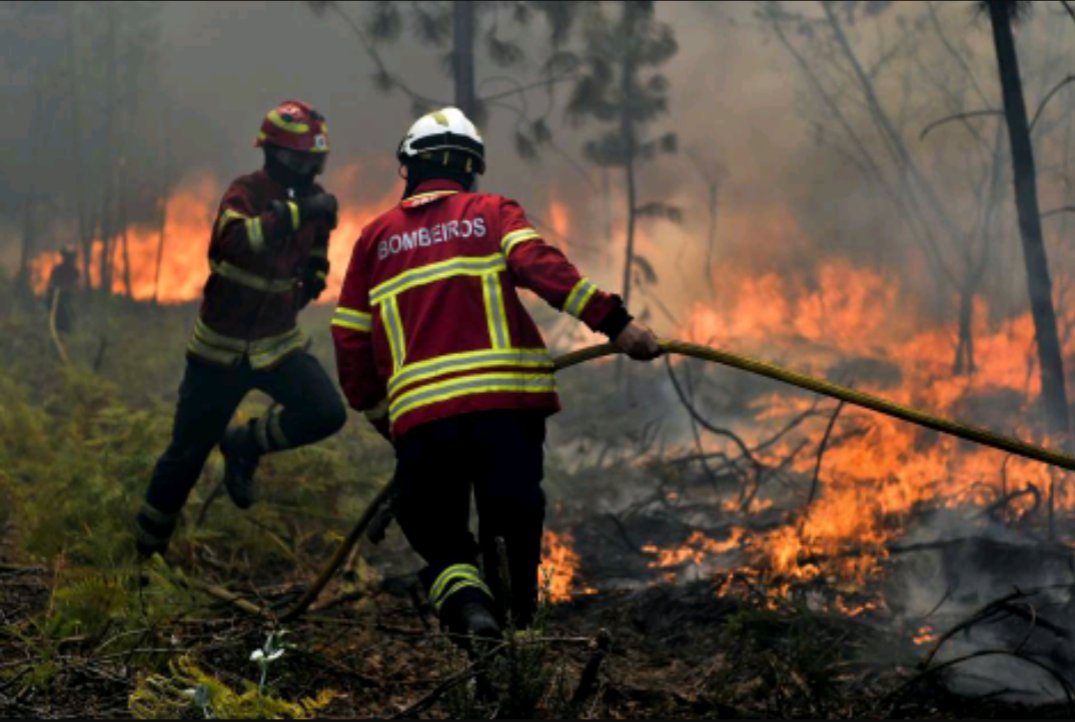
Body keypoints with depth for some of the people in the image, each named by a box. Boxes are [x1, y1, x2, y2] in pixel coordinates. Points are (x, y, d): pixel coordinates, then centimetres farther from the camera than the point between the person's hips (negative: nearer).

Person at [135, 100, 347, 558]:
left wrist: (314, 275, 3)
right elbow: (233, 239, -39)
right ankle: (148, 547, 22)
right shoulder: (246, 192, -16)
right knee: (188, 451, 3)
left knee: (326, 413, -21)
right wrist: (295, 212, -43)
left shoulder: (312, 200, 1)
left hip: (278, 344, 4)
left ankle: (245, 445, 6)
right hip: (222, 348, -4)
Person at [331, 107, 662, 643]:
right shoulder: (492, 214, 13)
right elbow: (541, 265, -8)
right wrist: (613, 321, -14)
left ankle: (467, 604, -18)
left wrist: (380, 416, 28)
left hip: (419, 415, 1)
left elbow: (350, 340, 18)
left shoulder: (375, 237, 20)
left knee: (439, 538, 9)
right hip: (506, 399, -1)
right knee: (512, 516, 15)